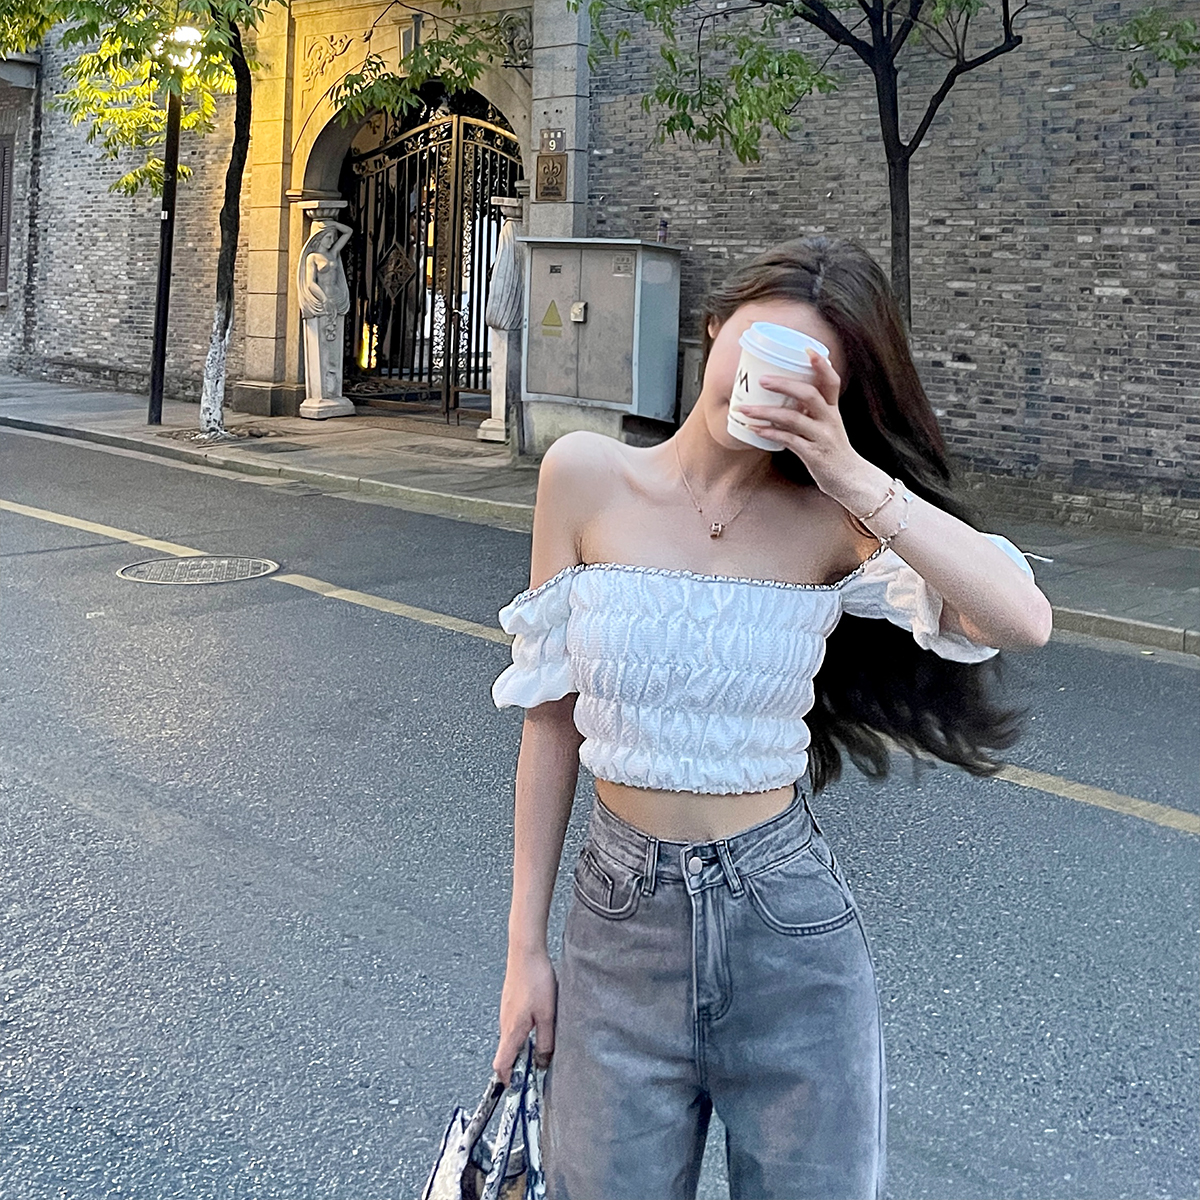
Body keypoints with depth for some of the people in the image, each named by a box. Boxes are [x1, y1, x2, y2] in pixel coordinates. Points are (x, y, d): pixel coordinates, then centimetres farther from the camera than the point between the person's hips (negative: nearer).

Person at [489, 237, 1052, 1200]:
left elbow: (1021, 618, -22)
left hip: (790, 933, 0)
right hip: (623, 915, 1)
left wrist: (855, 477, -23)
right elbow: (552, 717, 0)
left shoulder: (829, 518, -6)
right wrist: (525, 946, 3)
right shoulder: (588, 478, -5)